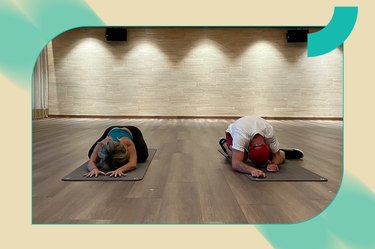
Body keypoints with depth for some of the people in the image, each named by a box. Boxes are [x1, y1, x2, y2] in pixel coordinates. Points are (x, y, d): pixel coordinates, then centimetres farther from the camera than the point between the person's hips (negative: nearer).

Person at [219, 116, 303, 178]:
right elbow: (235, 163, -56)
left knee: (280, 156, -10)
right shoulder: (240, 136, -50)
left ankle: (283, 152, 28)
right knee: (241, 158, -32)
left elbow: (277, 155, -25)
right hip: (233, 132, -2)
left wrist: (274, 163, -48)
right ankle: (225, 143, -1)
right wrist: (252, 169, -74)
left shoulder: (269, 132, -38)